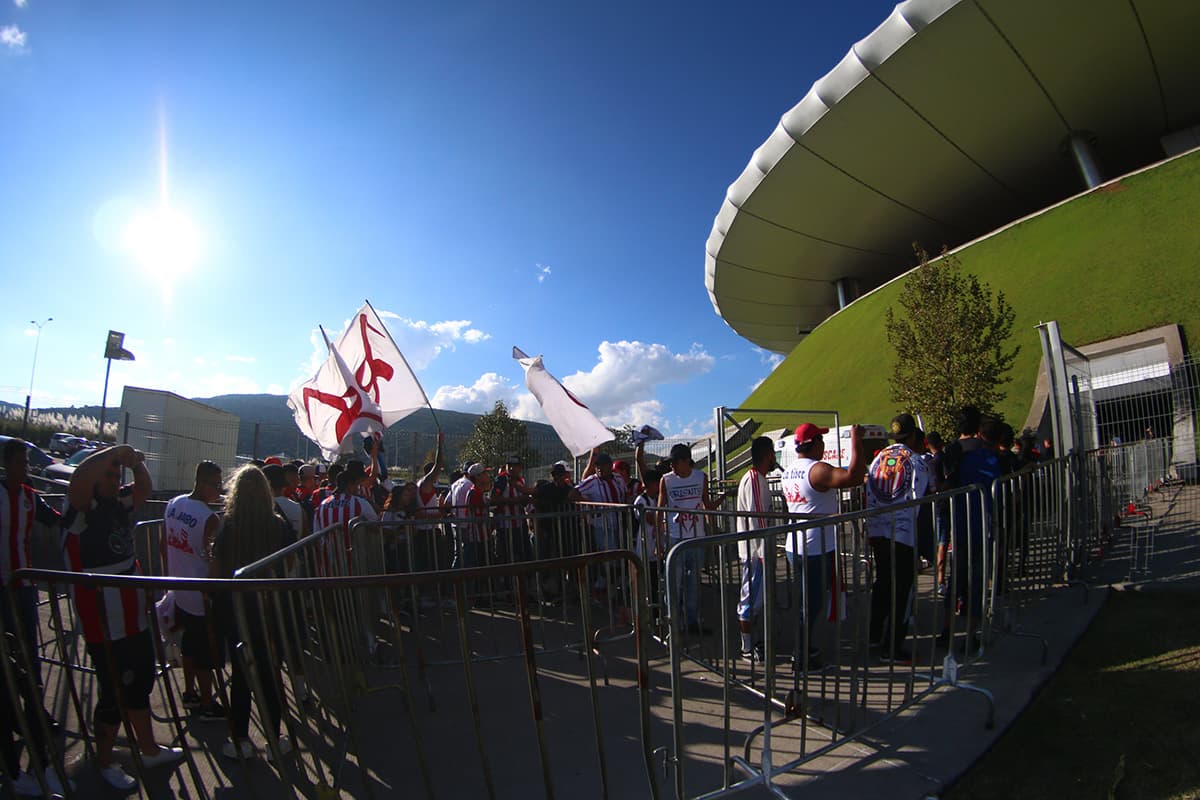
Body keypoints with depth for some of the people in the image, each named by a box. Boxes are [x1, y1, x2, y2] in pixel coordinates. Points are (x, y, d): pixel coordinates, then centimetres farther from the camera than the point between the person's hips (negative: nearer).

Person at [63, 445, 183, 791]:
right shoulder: (81, 509, -17)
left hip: (134, 618, 8)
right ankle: (104, 762, 29)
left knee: (141, 683, 20)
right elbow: (79, 477, -36)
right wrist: (115, 452, -26)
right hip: (104, 626, -8)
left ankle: (149, 749, 37)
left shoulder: (119, 504, 5)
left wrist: (135, 462, -1)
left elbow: (145, 489, 17)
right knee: (114, 694, 6)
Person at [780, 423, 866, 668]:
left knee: (805, 602, 20)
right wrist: (856, 442, -23)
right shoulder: (817, 470, -20)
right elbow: (854, 476, -33)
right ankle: (802, 657, 12)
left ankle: (804, 649, 31)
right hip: (817, 550, -8)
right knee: (812, 604, 3)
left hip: (794, 547, 8)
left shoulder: (788, 472, 8)